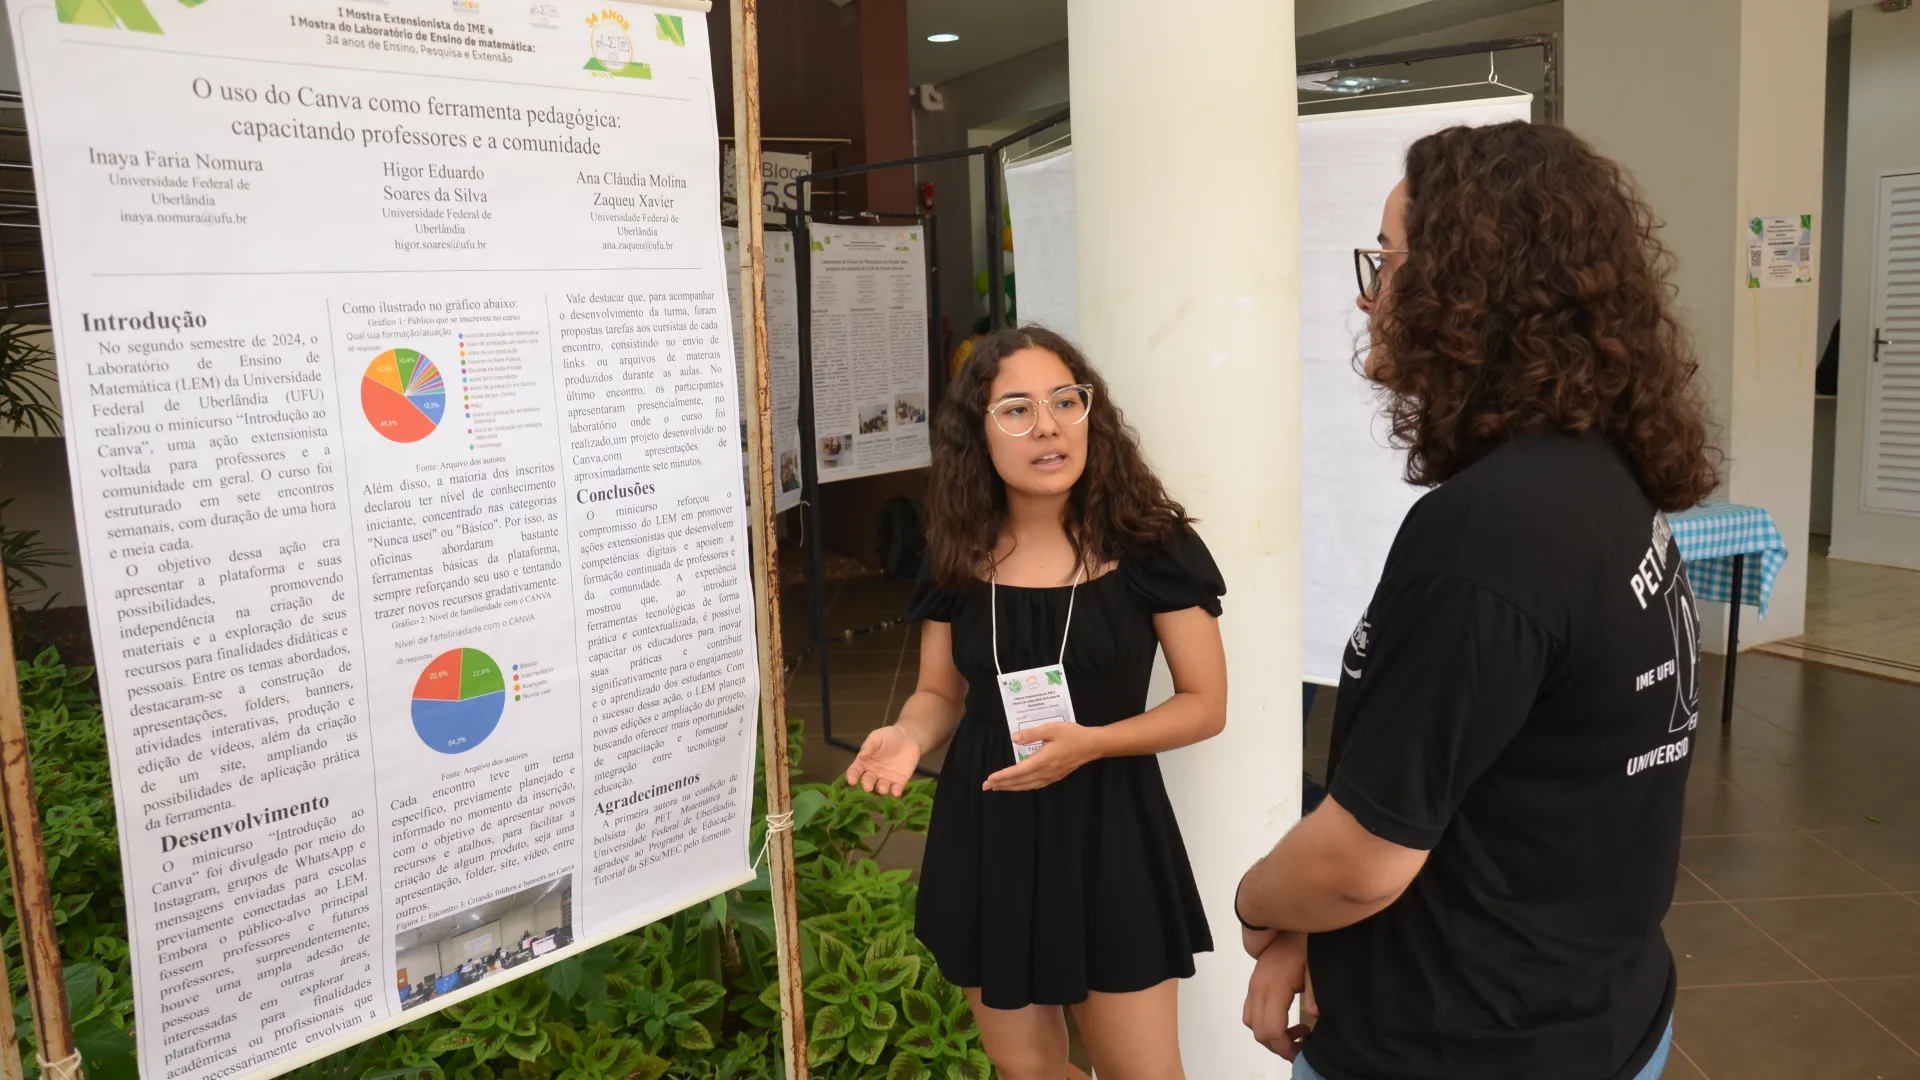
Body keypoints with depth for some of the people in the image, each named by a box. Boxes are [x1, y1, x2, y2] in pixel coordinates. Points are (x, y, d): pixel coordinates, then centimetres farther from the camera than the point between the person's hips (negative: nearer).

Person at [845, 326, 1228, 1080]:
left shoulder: (1152, 546, -11)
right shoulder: (957, 556, -2)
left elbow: (1206, 703, -6)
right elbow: (942, 694, 9)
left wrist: (1091, 742, -22)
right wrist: (909, 737, -15)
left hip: (1108, 831, -3)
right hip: (985, 834, 3)